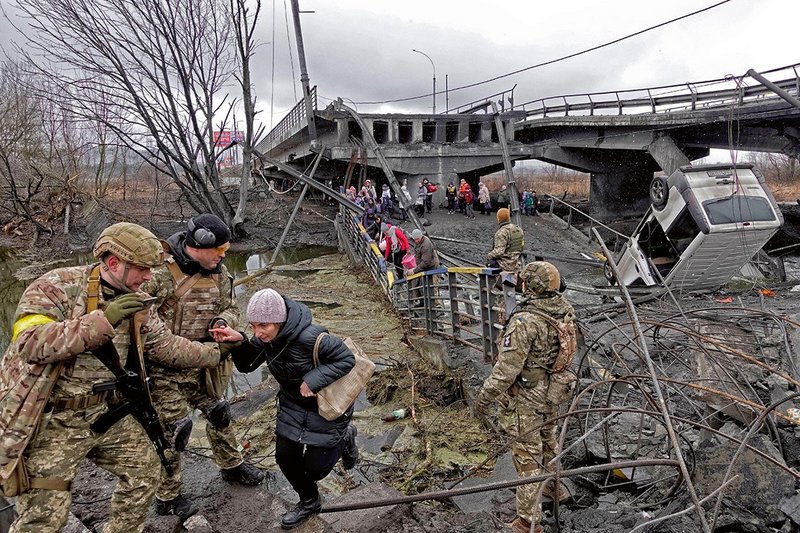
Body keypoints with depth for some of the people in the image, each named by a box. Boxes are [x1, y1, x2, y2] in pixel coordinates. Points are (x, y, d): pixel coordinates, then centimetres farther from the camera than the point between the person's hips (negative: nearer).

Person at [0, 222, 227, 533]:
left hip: (105, 412, 7)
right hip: (50, 421, -7)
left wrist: (215, 353, 12)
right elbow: (30, 342, -30)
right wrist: (102, 320, -37)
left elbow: (167, 346, 11)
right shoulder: (56, 287, -17)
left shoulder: (135, 302, 3)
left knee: (145, 470, 15)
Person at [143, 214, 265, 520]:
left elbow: (230, 308, 11)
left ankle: (231, 466, 46)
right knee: (172, 430, 4)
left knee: (218, 413, 21)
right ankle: (167, 498, 26)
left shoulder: (218, 272, 2)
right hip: (165, 369, -6)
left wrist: (222, 322, -13)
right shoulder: (160, 271, -20)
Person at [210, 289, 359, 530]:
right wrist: (239, 342, -23)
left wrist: (313, 380, -35)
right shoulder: (265, 338, -15)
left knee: (315, 468, 1)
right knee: (285, 456, 7)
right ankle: (309, 502, 34)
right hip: (294, 402, 6)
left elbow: (347, 358, -28)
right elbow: (248, 365, -4)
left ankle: (344, 437, 31)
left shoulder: (310, 337, -37)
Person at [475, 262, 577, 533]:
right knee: (548, 441, 30)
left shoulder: (525, 321, -30)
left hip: (526, 398, -8)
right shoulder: (565, 311, -6)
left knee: (527, 456, 4)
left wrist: (485, 396, -15)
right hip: (552, 391, 8)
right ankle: (554, 485, 53)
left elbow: (508, 366, -26)